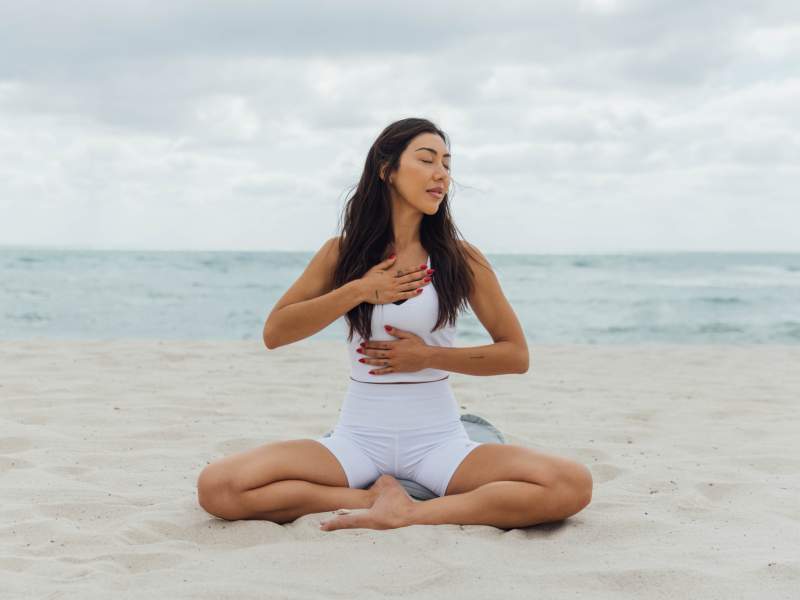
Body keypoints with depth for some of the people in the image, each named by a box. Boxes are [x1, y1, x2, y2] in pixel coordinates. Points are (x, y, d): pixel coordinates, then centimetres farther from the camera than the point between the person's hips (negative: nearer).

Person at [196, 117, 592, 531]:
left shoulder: (460, 259, 2)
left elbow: (516, 355, 4)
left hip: (439, 443, 0)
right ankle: (377, 498, -13)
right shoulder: (342, 253, 4)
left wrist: (429, 356, -8)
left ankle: (410, 514, -20)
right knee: (216, 487, -24)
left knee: (572, 485, -27)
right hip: (357, 441, 1)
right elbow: (273, 333, 0)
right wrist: (357, 291, -10)